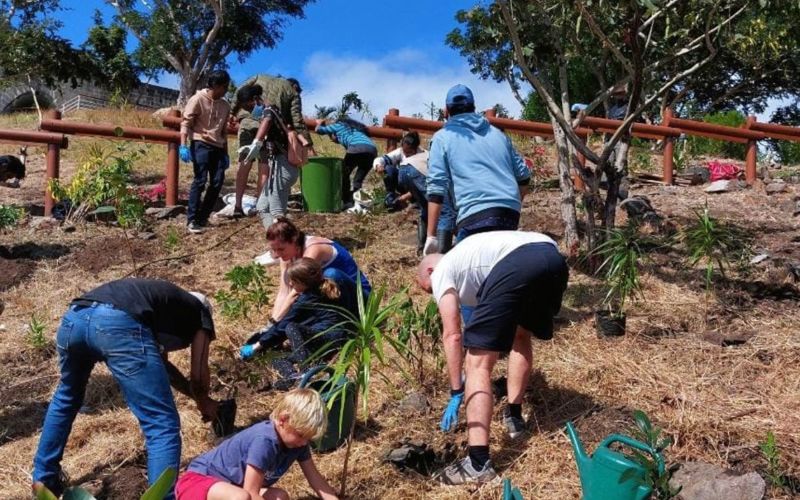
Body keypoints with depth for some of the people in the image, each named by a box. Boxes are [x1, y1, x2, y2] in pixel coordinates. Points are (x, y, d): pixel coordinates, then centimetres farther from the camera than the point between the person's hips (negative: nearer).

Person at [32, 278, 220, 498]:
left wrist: (195, 396, 59)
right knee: (163, 425, 0)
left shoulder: (164, 298, 43)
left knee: (66, 397, 36)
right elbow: (198, 376, 23)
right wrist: (204, 403, 44)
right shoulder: (201, 313, 27)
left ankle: (44, 479, 46)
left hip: (75, 317, 8)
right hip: (119, 323, -8)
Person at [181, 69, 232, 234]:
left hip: (217, 147, 6)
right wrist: (183, 146, -17)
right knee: (200, 180, -13)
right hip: (200, 144, -6)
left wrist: (226, 153, 19)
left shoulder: (225, 106, 15)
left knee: (217, 182, 0)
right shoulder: (198, 99, -3)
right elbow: (185, 123, -7)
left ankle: (203, 218, 11)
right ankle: (192, 220, -8)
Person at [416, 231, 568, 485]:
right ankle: (514, 416, 38)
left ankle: (478, 464, -4)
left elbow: (452, 336, 12)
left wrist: (456, 393, 16)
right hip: (554, 259, 9)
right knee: (521, 335, 35)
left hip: (516, 266, -8)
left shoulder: (442, 271, 21)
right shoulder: (466, 255, 43)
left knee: (478, 364, -1)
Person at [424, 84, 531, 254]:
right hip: (511, 214, 6)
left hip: (476, 216, -5)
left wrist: (431, 236, -2)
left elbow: (436, 187, 0)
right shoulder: (497, 133, 26)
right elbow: (523, 175, 25)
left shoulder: (443, 137, 11)